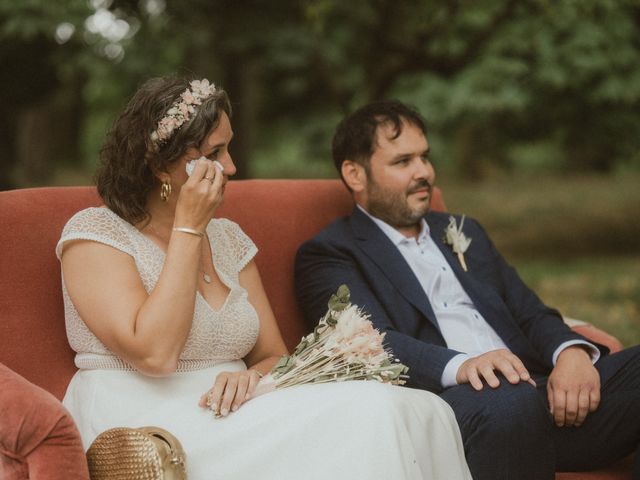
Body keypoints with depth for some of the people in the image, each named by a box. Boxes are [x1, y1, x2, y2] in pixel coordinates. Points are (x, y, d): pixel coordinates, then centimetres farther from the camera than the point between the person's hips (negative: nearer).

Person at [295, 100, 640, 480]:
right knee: (505, 404, -40)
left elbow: (531, 314, 20)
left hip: (542, 389, 6)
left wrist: (572, 350, -4)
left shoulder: (465, 232, 29)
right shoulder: (328, 254, 8)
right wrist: (459, 365, -28)